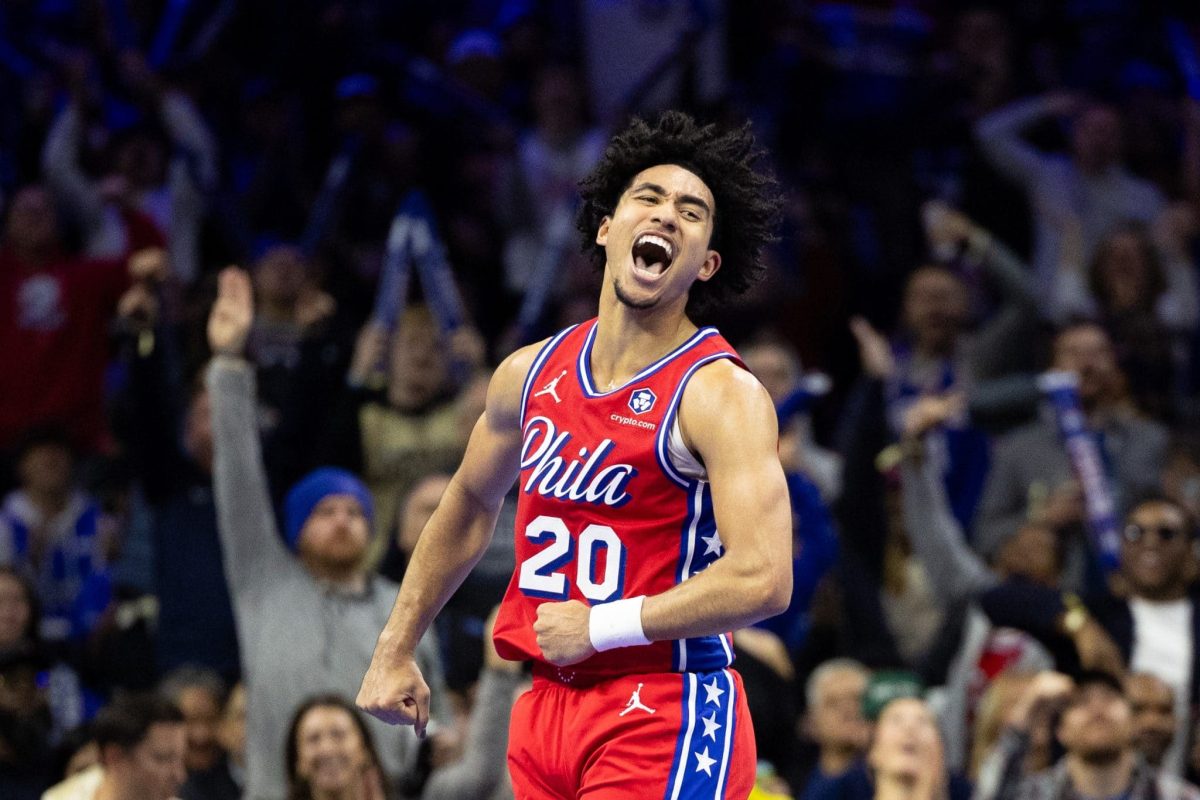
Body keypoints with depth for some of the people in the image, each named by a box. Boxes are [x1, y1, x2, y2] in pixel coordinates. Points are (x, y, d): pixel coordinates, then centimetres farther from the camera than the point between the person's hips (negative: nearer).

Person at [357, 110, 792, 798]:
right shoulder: (532, 373, 8)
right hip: (549, 707, 7)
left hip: (666, 718, -7)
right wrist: (396, 650, 26)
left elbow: (763, 581, -23)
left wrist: (599, 626, -17)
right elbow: (470, 505, 27)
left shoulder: (721, 395, -13)